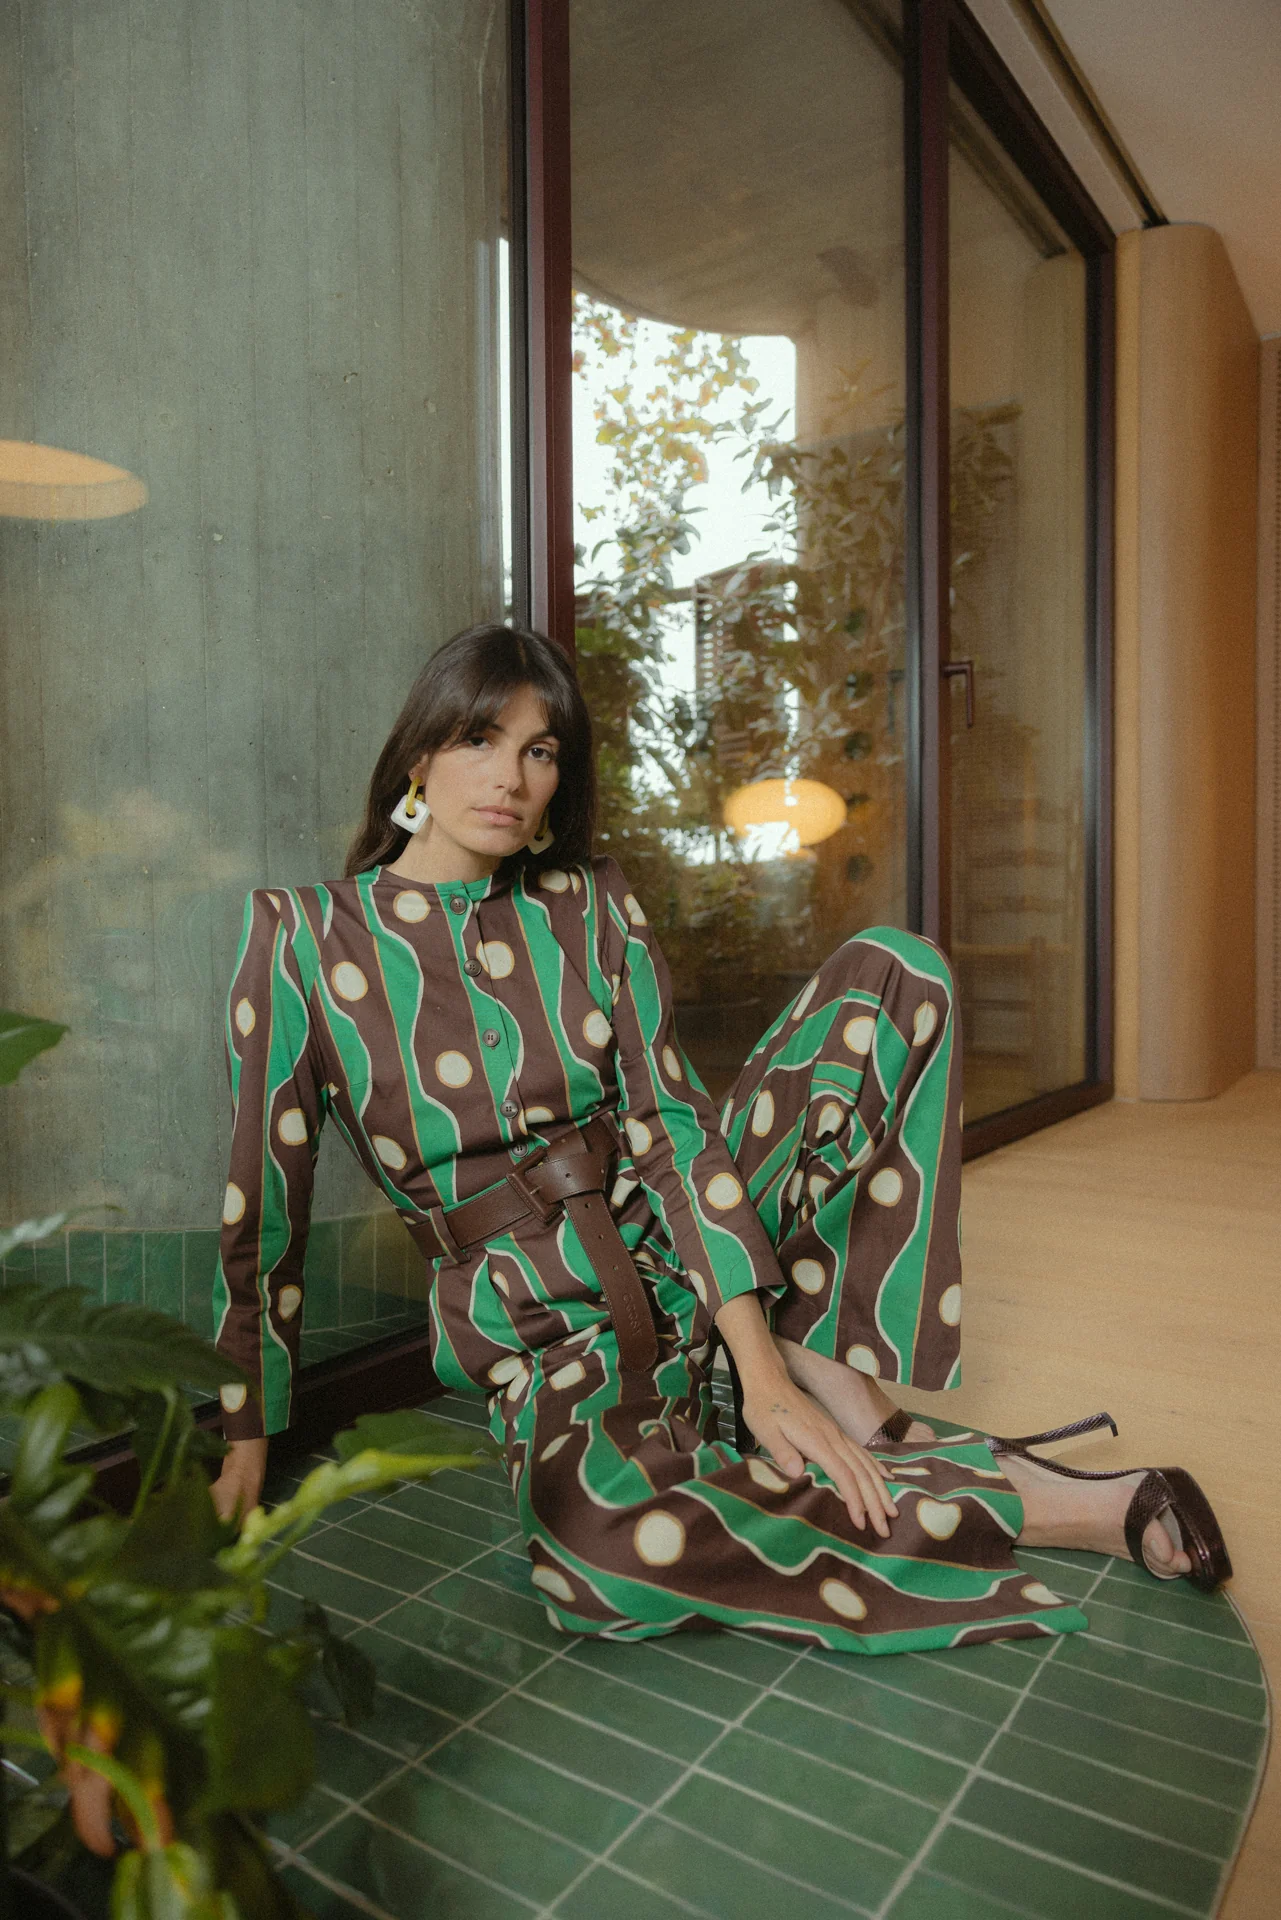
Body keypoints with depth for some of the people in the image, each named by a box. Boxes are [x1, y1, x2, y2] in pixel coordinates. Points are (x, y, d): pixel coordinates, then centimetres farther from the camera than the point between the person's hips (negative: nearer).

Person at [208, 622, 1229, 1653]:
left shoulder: (590, 905, 1)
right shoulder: (303, 935, -6)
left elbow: (670, 1126, -8)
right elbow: (264, 1203, -3)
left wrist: (762, 1367, -17)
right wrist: (248, 1441, 1)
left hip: (686, 1245, 3)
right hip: (541, 1320, -2)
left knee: (894, 971, -11)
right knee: (606, 1546, -38)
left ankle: (813, 1356, -13)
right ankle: (1040, 1500, -18)